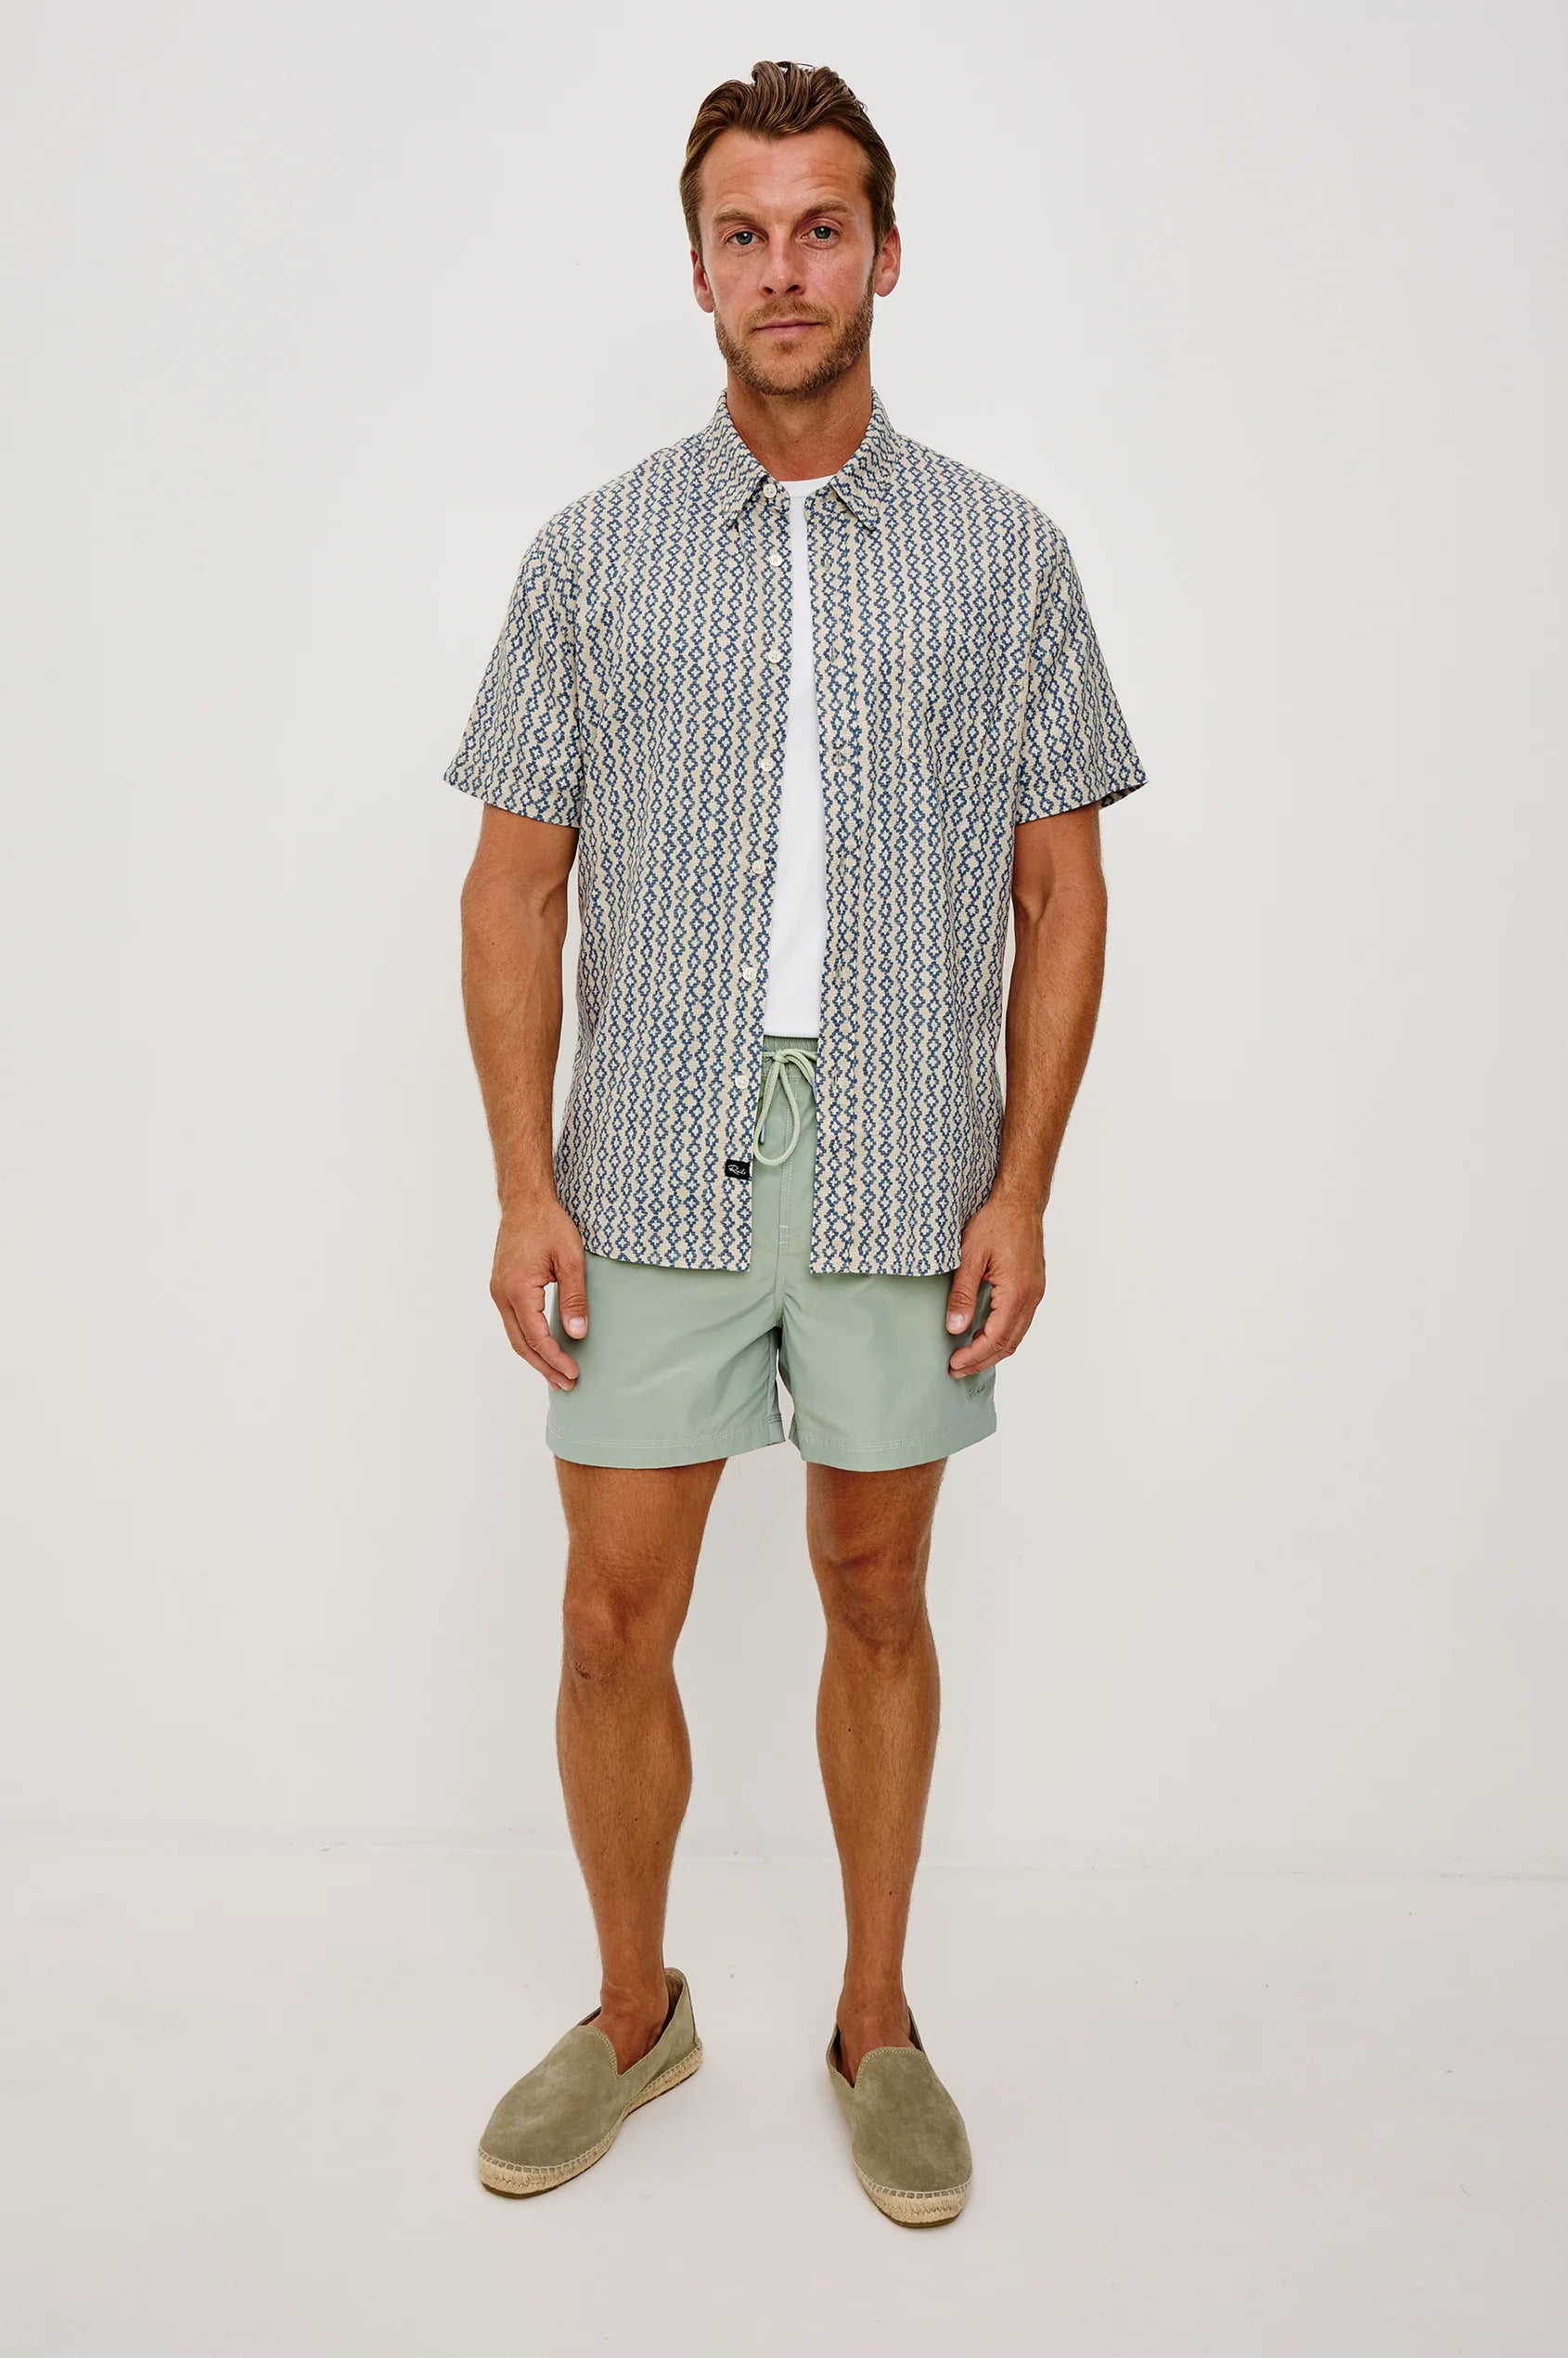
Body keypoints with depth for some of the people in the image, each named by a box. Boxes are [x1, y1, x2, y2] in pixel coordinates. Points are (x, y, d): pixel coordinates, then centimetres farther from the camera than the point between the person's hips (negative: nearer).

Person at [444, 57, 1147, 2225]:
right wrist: (525, 1189, -5)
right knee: (615, 1622, 5)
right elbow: (515, 884, 3)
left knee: (878, 1600, 12)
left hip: (906, 1176, 0)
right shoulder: (594, 553, 4)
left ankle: (878, 2025, 32)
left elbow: (1062, 891, 3)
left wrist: (1024, 1187, -5)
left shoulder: (1006, 555, 4)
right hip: (657, 1174, 1)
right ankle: (634, 2012, 30)